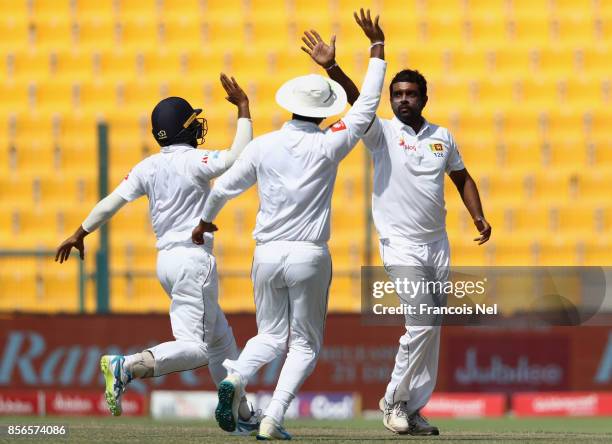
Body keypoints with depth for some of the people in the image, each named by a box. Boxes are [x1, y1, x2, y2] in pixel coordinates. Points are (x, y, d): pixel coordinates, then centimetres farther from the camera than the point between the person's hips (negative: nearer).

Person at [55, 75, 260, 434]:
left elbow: (113, 201, 2)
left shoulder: (149, 167, 5)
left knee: (221, 340, 19)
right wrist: (244, 108, -15)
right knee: (195, 347, -14)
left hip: (166, 261, 8)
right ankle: (128, 367, -34)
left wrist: (80, 234, 11)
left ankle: (241, 415, 22)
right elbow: (239, 158, -24)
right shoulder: (194, 161, -12)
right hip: (194, 259, -8)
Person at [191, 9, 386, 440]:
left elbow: (224, 187, 11)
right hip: (310, 256, -3)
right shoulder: (327, 147, -8)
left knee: (271, 335, 18)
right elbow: (368, 105, 0)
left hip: (267, 254, 3)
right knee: (305, 344, 9)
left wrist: (205, 221, 31)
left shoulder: (263, 146, -1)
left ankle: (236, 378, -14)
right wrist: (377, 47, 7)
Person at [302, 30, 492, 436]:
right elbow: (357, 99, -19)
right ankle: (395, 400, 0)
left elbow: (462, 177, 20)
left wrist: (478, 216, 6)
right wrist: (331, 68, -34)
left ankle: (413, 409, 14)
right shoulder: (383, 133, -3)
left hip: (438, 244, 5)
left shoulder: (443, 137, 9)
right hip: (401, 245, -5)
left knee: (432, 331, 6)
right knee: (421, 324, -15)